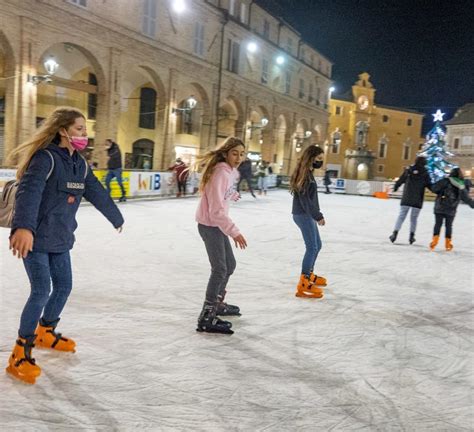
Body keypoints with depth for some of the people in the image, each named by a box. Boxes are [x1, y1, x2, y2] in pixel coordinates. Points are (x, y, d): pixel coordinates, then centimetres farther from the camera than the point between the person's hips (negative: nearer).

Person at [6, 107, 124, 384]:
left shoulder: (80, 164, 6)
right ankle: (21, 353, 3)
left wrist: (117, 218, 29)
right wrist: (24, 227, -50)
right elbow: (29, 192, -34)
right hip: (34, 238, -8)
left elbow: (98, 193, 18)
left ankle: (45, 332, 37)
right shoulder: (45, 157, -18)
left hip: (61, 238, 8)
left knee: (64, 287, 13)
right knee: (41, 291, -12)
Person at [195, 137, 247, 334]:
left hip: (218, 224, 10)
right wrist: (234, 231, -32)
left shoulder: (231, 171, 3)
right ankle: (207, 318, -2)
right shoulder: (221, 173, -24)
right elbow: (216, 209, -29)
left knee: (229, 265, 19)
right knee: (220, 270, -9)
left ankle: (217, 304, 38)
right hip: (209, 225, -10)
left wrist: (233, 195, 40)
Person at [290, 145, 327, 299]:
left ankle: (309, 274, 35)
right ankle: (303, 284, -11)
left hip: (307, 214, 10)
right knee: (312, 247, -11)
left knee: (317, 245, 19)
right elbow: (305, 199, -21)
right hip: (303, 215, -10)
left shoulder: (308, 173, 13)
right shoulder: (304, 174, -17)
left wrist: (317, 214, 18)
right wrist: (318, 216, -18)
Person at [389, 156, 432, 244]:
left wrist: (395, 187, 22)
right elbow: (430, 185, -1)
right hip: (418, 201, 0)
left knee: (401, 216, 4)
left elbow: (400, 180, 5)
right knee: (414, 218, 12)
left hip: (406, 199, 0)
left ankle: (395, 233, -9)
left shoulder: (408, 170, 0)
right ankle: (412, 236, 13)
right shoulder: (425, 173, -3)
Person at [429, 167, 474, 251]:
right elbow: (466, 198, 8)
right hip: (451, 210, 1)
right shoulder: (461, 187, 2)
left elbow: (434, 188, -7)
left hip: (439, 208, -1)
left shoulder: (445, 181, -4)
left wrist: (440, 193, 13)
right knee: (449, 225, 12)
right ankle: (448, 244, 16)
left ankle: (435, 240, -7)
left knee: (438, 224, 6)